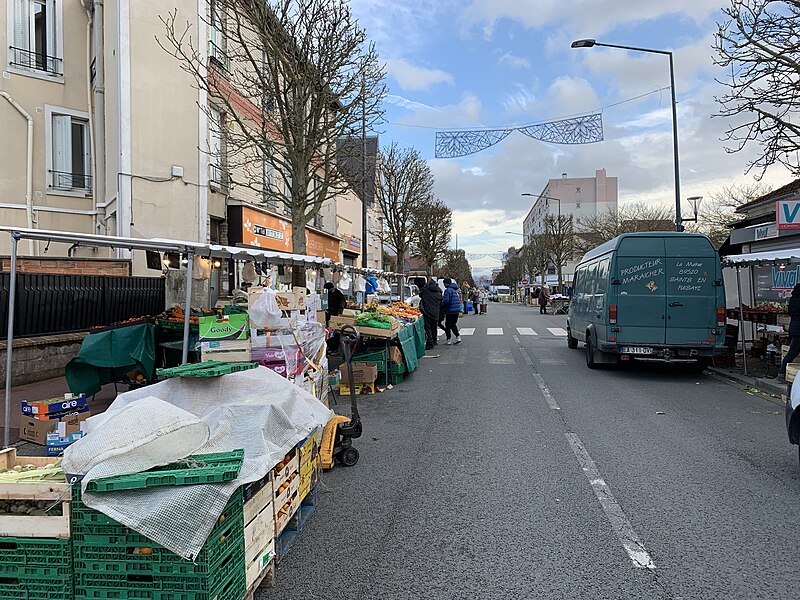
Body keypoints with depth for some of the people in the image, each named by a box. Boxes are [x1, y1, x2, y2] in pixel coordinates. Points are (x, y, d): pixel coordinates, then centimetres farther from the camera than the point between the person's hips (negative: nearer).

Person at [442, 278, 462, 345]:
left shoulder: (448, 290, -16)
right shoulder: (457, 289, 10)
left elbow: (446, 301, -22)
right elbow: (460, 299, 17)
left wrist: (442, 306, -5)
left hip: (450, 310, -7)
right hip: (457, 310, 7)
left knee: (448, 325, 4)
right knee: (453, 324, 18)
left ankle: (448, 340, 7)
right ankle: (458, 336, 5)